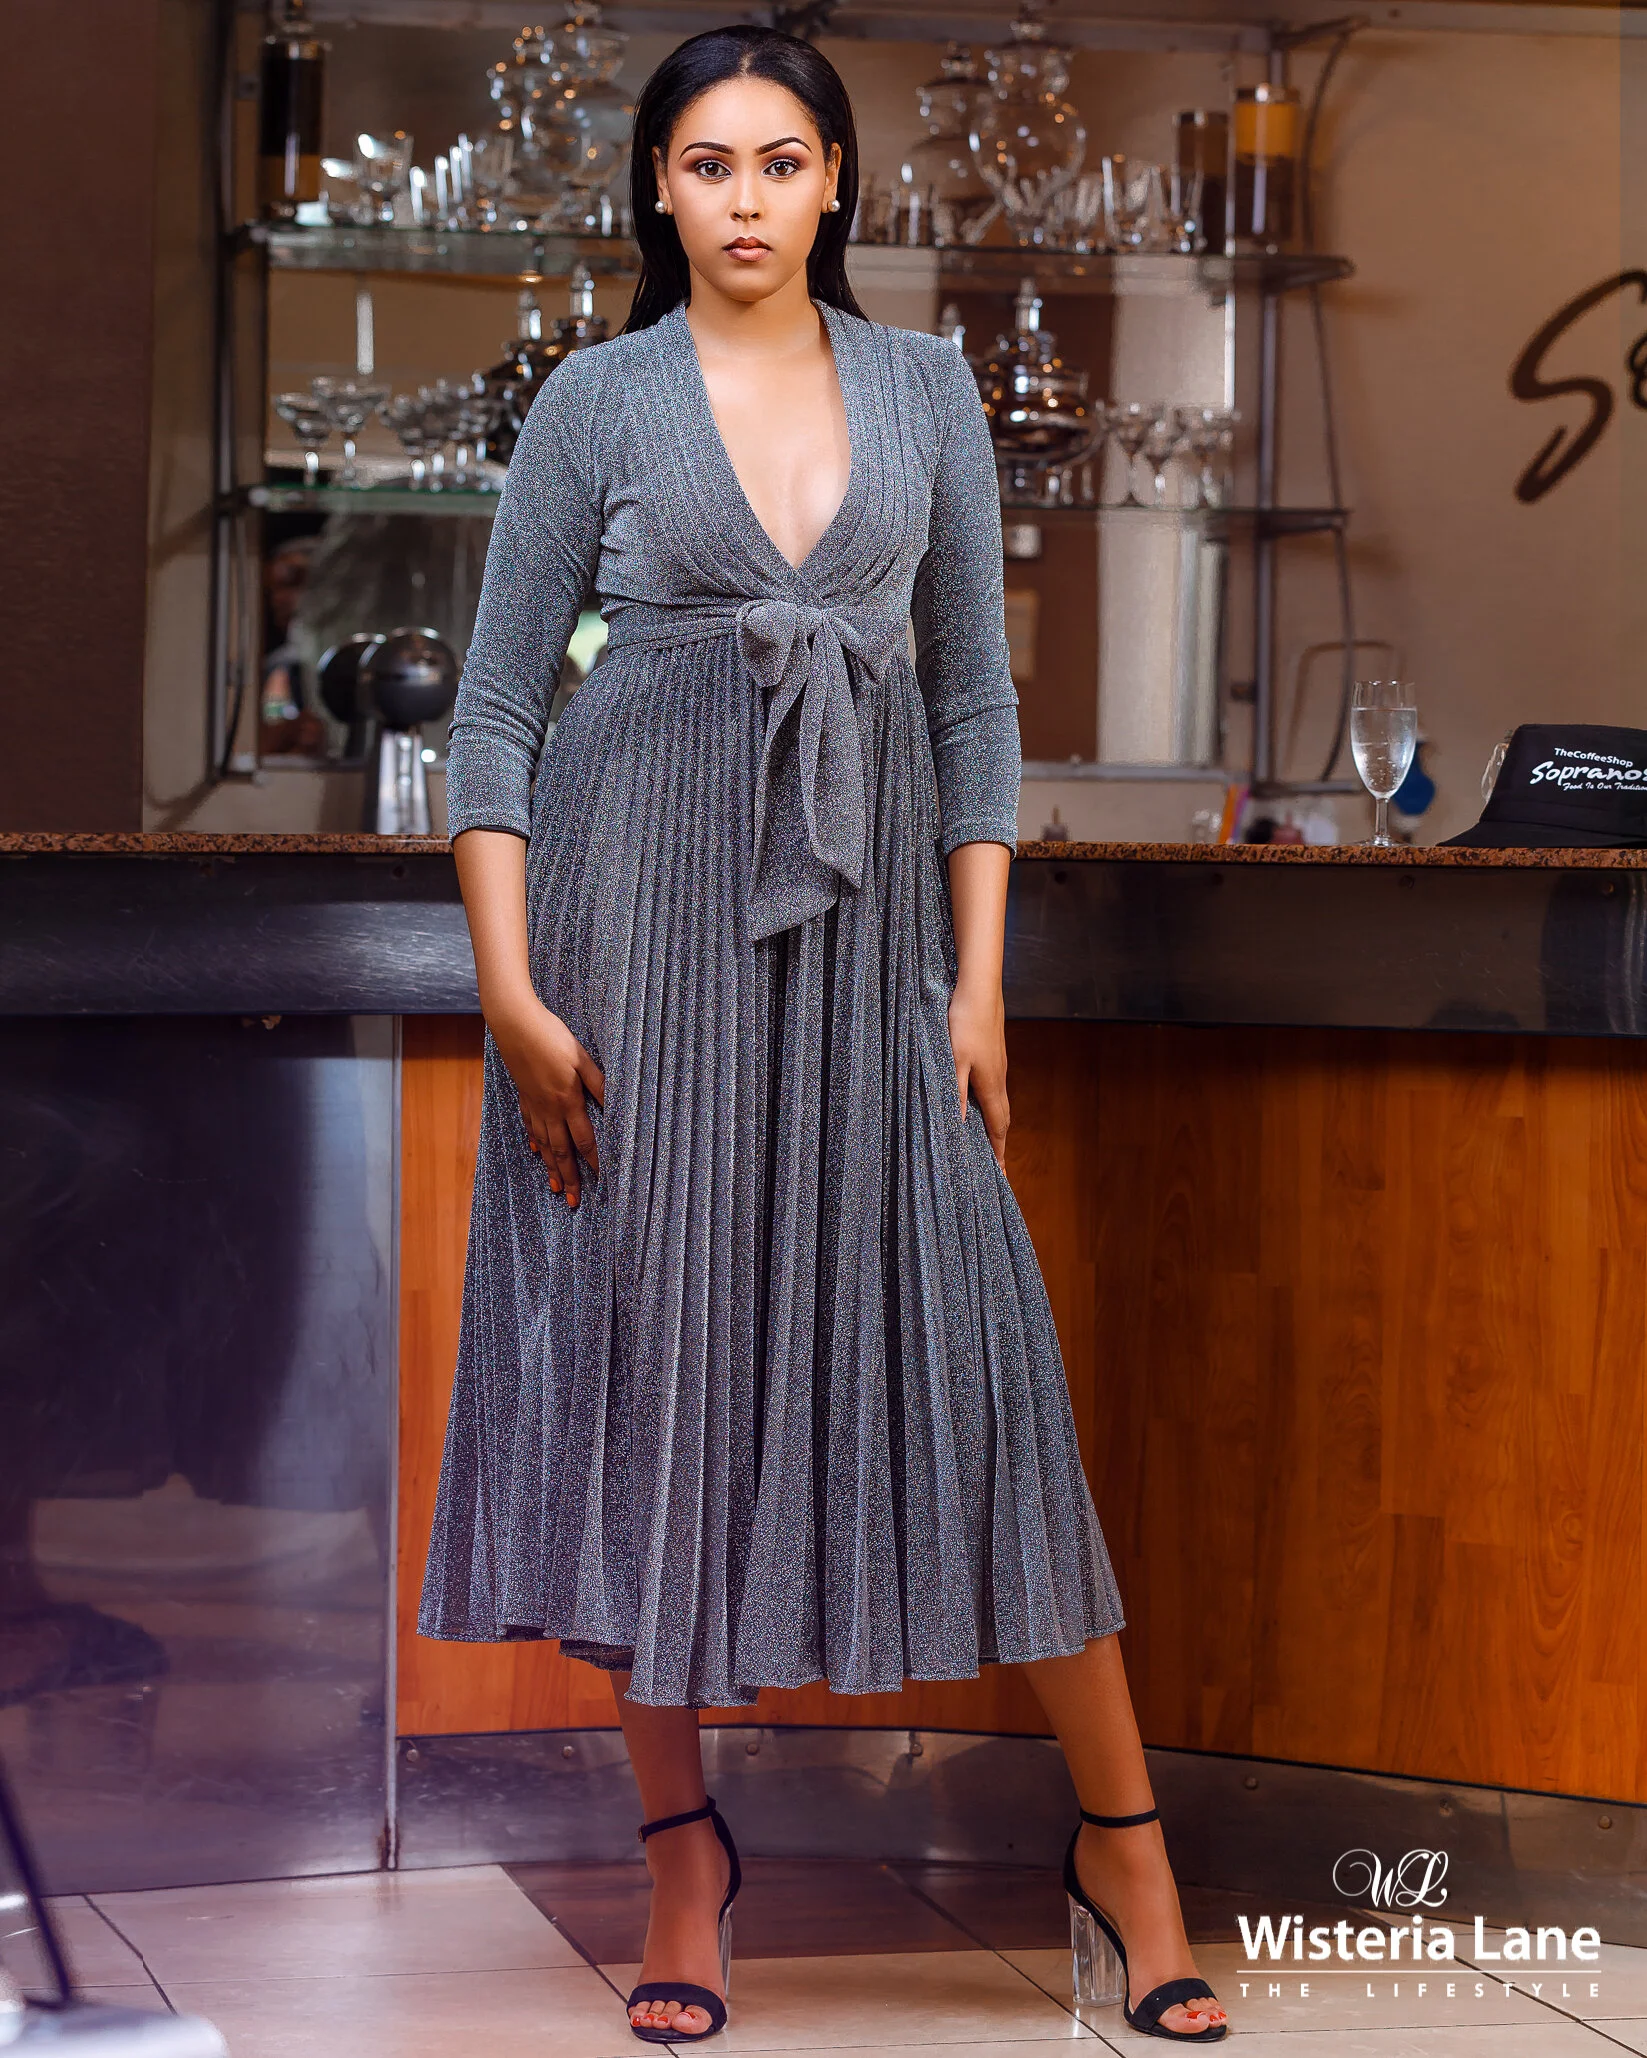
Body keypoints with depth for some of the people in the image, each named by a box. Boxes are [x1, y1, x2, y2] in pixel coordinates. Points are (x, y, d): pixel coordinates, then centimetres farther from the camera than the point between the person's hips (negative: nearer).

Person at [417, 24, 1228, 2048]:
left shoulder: (926, 388, 8)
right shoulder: (598, 400, 1)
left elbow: (977, 694, 9)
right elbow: (495, 708, 0)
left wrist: (979, 977, 1)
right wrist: (512, 989, -8)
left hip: (867, 912, 2)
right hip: (642, 902, -1)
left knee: (972, 1346, -2)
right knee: (645, 1350, 1)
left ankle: (1122, 1839, 7)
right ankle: (683, 1848, 13)